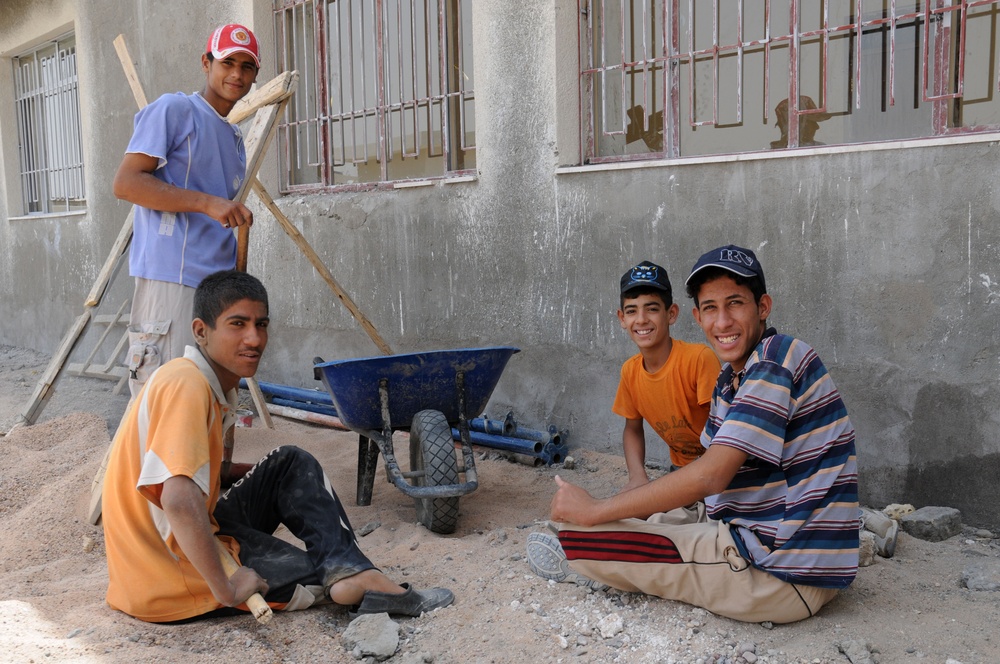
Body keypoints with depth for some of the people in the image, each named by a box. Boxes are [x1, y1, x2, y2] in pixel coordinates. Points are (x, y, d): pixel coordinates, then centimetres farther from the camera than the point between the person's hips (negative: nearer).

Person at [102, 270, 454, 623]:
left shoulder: (216, 385, 8)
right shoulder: (186, 384, -22)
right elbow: (179, 500, -35)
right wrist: (225, 590, -28)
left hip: (189, 540, 10)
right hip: (170, 575, -10)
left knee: (292, 464, 7)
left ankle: (350, 576, -6)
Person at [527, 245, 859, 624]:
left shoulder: (778, 359, -18)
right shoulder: (732, 379, 13)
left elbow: (708, 477, -23)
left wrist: (594, 511, -17)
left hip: (784, 578, -9)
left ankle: (580, 563, 26)